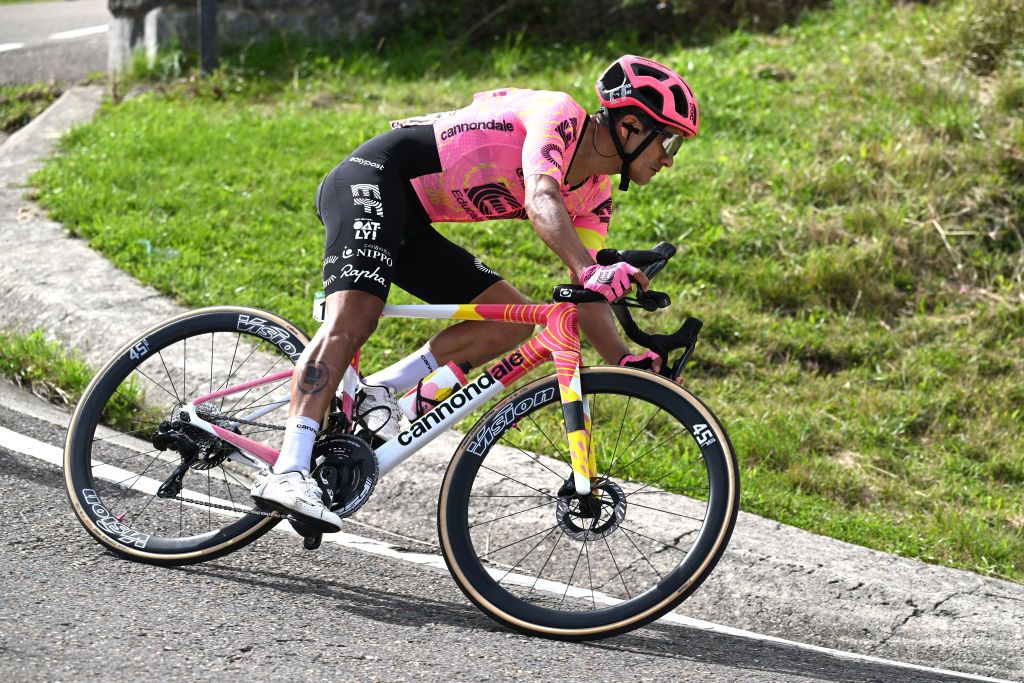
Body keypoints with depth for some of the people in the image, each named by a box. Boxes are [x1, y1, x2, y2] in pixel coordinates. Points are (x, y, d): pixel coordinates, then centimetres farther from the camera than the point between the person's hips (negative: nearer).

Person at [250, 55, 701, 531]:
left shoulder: (593, 193, 10)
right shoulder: (560, 116, -16)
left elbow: (587, 295, 7)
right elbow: (541, 200, -35)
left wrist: (626, 361, -9)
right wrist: (589, 272, -50)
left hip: (410, 224, 10)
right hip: (373, 180, -10)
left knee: (514, 319, 2)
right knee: (353, 318, -28)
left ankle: (382, 390, -4)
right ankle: (287, 473, -40)